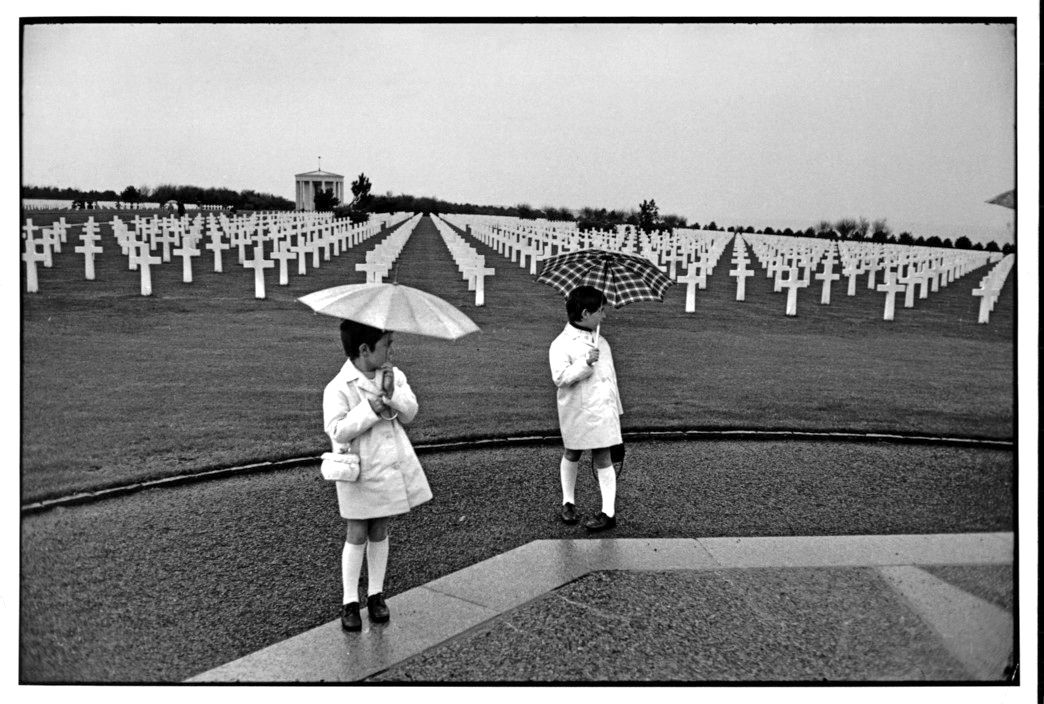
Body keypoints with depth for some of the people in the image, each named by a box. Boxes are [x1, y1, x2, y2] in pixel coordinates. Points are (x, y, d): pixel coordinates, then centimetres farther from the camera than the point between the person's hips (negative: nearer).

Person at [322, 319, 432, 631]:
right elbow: (336, 430, -21)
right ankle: (350, 601, 18)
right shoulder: (338, 388, -15)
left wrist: (392, 394, -19)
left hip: (390, 467, 5)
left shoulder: (394, 375, 2)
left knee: (379, 532, 15)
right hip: (359, 471, -5)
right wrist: (370, 409, -25)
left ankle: (376, 594, 27)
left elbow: (410, 412, -2)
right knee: (357, 535, 5)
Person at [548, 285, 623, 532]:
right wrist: (585, 363, -27)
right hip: (576, 412, -4)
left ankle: (609, 512, 1)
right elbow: (559, 377, -22)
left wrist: (616, 404, 18)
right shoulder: (562, 344, -11)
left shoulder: (600, 341, 10)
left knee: (603, 458, 0)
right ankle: (568, 502, 30)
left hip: (602, 410, 4)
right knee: (572, 455, 14)